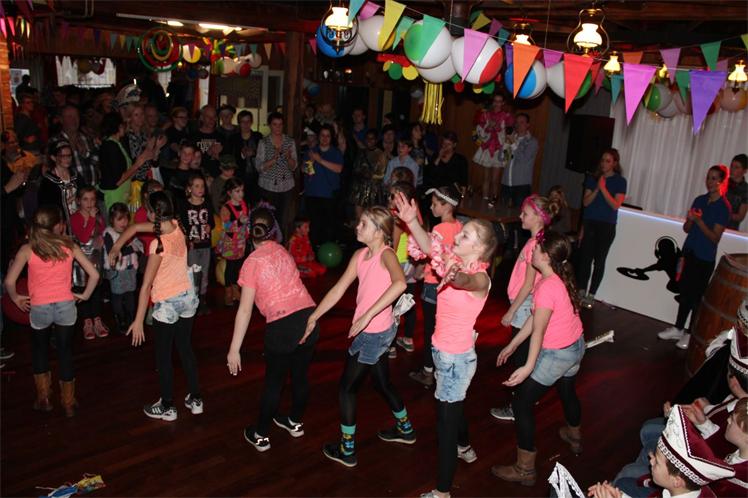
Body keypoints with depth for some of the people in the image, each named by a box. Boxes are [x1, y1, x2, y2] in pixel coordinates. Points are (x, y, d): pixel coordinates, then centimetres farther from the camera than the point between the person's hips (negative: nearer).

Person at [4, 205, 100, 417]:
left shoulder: (27, 249, -6)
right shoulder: (69, 246, -4)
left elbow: (9, 282, -11)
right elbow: (94, 275, -5)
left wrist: (16, 298, 8)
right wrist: (84, 295, 8)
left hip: (39, 308, 0)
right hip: (65, 306, 0)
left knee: (39, 351, 24)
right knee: (65, 353, 13)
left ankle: (43, 399, 30)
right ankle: (68, 403, 22)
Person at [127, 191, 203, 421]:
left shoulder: (158, 244, -26)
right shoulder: (178, 229, -7)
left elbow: (146, 285, -23)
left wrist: (138, 320, -18)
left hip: (166, 305, -7)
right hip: (187, 298, 7)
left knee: (163, 356, 11)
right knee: (186, 349, 19)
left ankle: (167, 407, 26)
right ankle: (195, 400, 30)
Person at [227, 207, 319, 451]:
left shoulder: (252, 262, -5)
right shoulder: (283, 251, 12)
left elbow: (245, 310, -8)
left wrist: (234, 349, -4)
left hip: (282, 326, -5)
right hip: (309, 317, 5)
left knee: (273, 382, 14)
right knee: (300, 375, 23)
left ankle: (260, 436, 29)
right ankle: (295, 422, 44)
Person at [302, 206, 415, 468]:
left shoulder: (386, 254, -20)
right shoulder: (360, 255, 3)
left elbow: (400, 283, -41)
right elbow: (339, 290, 6)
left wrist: (367, 315, -40)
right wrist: (313, 318, 4)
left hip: (374, 332, -8)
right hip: (373, 331, 8)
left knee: (347, 388, 6)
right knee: (382, 383, 24)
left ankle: (347, 451, 20)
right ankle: (405, 429, 46)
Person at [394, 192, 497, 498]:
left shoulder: (480, 279, -23)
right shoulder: (457, 265, -3)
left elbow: (465, 281, -47)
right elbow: (429, 247, -18)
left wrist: (452, 275, -70)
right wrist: (411, 221, -34)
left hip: (457, 357, -8)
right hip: (442, 350, 8)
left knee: (445, 417, 1)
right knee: (452, 404, 29)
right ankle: (464, 448, 56)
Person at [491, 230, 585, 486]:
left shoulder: (547, 287, -28)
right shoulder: (561, 277, 0)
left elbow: (538, 331, -32)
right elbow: (535, 317, 4)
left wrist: (529, 367, -36)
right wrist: (512, 345, 8)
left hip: (557, 354, -10)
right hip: (576, 346, 10)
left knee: (521, 403, -1)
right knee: (567, 391, 33)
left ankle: (524, 469, 7)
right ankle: (574, 437, 60)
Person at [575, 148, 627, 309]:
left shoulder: (620, 181, -1)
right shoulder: (593, 179, 6)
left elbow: (616, 205, -10)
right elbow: (586, 202, 2)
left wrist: (604, 189, -18)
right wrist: (596, 189, -12)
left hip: (607, 226, -2)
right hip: (589, 223, 2)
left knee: (599, 261, 3)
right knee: (585, 257, 1)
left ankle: (591, 295, 11)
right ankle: (581, 291, 12)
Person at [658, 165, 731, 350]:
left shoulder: (723, 207, -10)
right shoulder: (699, 200, 6)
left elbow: (715, 238, -13)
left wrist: (699, 221, -23)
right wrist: (690, 219, -12)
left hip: (705, 258, -5)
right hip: (689, 252, 5)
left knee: (696, 296, 2)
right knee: (685, 292, 11)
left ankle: (691, 334, 14)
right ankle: (678, 328, 21)